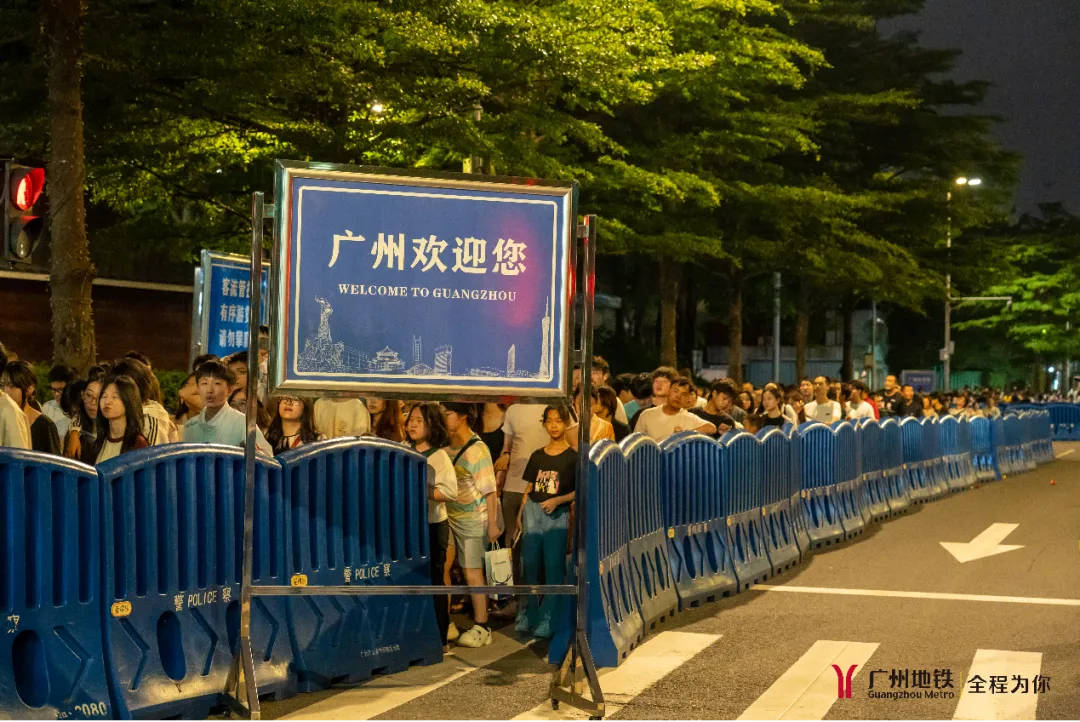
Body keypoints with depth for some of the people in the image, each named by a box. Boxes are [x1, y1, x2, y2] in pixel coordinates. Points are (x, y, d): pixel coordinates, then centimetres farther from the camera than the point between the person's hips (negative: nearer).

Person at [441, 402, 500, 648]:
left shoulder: (477, 450, -16)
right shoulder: (446, 447, 4)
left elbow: (490, 491, -15)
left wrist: (492, 524, -17)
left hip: (474, 520, -7)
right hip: (451, 518, 7)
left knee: (473, 573, -3)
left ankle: (481, 628, 5)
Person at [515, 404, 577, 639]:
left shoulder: (572, 457, -2)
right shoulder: (537, 456, 11)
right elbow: (529, 488, 15)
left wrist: (557, 500, -16)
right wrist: (521, 513, 8)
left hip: (557, 514, -4)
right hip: (532, 511, 4)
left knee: (553, 567, -1)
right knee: (529, 564, 6)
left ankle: (547, 620, 5)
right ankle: (527, 615, 16)